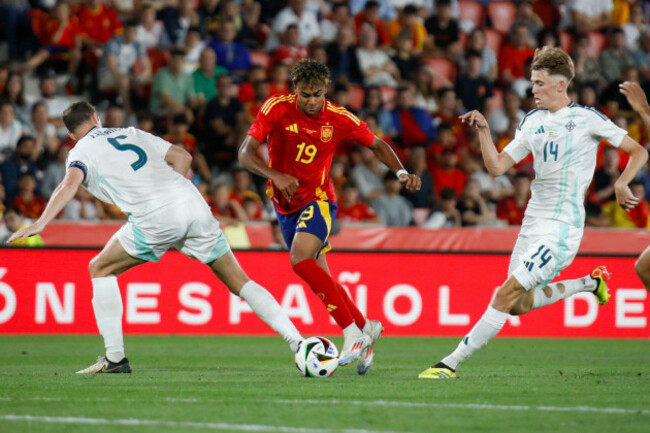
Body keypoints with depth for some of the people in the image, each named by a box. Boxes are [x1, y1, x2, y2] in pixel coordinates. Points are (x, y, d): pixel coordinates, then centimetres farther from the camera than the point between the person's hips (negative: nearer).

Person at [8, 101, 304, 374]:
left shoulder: (82, 151, 13)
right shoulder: (131, 134, 29)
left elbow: (70, 184, -8)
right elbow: (182, 157, 25)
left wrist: (41, 223, -16)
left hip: (154, 219, -5)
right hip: (192, 203, 5)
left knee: (100, 269, 17)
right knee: (240, 283, 11)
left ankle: (115, 358, 9)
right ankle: (297, 341, 0)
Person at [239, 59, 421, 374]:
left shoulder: (339, 119, -12)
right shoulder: (276, 109, -13)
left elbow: (376, 145, 5)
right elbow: (245, 153, -16)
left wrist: (401, 173, -12)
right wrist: (275, 175, -33)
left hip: (317, 199, -4)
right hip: (285, 203, 4)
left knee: (301, 259, -29)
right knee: (319, 279, 7)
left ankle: (353, 331, -27)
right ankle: (365, 328, 26)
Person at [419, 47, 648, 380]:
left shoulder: (586, 117, -5)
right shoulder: (531, 122, 12)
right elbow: (497, 166, 10)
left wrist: (621, 183, -17)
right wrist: (483, 131, -3)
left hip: (561, 226, -8)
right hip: (532, 223, 8)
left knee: (506, 294, -15)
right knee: (520, 304, 12)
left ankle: (451, 363, -14)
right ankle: (589, 283, 31)